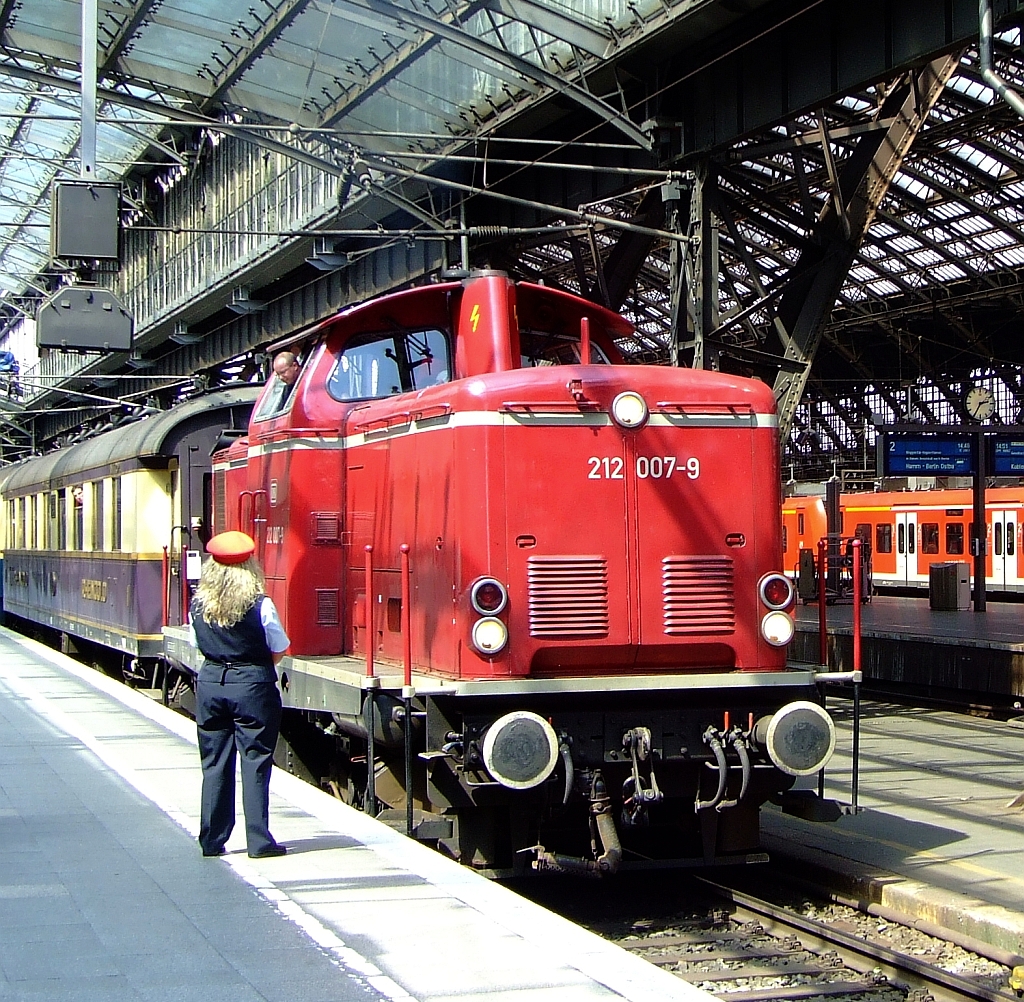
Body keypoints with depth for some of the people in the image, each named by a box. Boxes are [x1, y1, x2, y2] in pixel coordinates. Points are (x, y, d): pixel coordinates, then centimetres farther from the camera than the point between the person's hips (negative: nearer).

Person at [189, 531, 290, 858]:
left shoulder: (198, 605, -1)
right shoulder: (260, 606, -11)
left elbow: (198, 643, 10)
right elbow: (279, 649, -2)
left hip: (210, 683, 4)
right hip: (253, 686, -4)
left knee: (214, 765, 10)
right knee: (255, 763, 1)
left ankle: (211, 841, 14)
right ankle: (259, 841, 1)